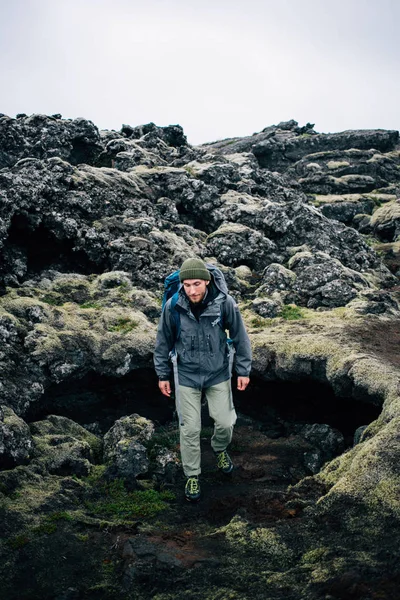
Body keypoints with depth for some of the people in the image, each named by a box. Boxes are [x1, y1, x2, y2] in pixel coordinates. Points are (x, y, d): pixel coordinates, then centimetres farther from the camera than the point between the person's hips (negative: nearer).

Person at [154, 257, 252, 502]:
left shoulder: (224, 302, -21)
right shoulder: (173, 306, -20)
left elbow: (240, 336, -7)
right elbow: (164, 341, -4)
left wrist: (244, 370, -1)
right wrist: (163, 374, 3)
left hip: (218, 374, 0)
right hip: (187, 376, 0)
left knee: (225, 422, 9)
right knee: (190, 429, 6)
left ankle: (220, 449, 44)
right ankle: (192, 475, 27)